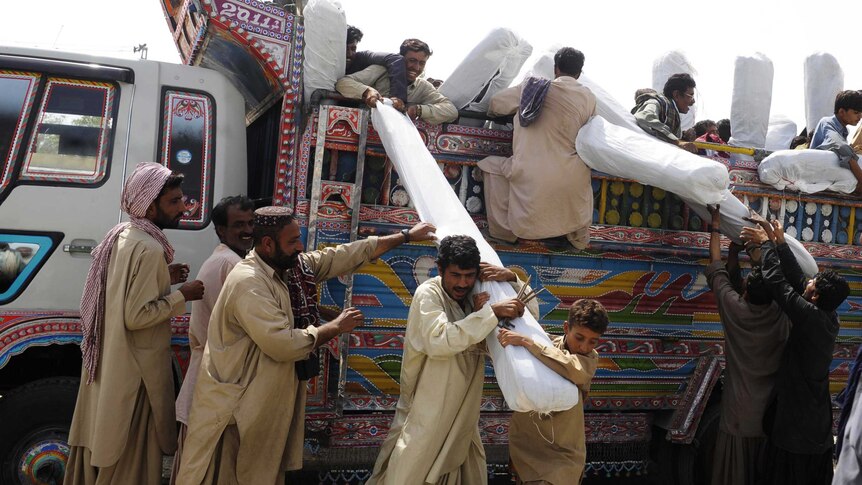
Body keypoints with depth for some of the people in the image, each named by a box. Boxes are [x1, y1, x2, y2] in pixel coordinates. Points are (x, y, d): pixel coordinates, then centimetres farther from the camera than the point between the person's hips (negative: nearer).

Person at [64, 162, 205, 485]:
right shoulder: (149, 249, -23)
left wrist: (164, 278, 7)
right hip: (136, 366, -9)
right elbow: (136, 316, -26)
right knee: (131, 450, 3)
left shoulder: (122, 235, 6)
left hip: (110, 361, 9)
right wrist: (181, 295, -18)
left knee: (103, 436, 20)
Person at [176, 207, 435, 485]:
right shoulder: (248, 283, -23)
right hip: (235, 406, -8)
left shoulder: (295, 266, 3)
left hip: (272, 398, 8)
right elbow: (284, 343, -29)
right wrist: (336, 327, -16)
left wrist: (406, 237, 12)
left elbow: (347, 255, 10)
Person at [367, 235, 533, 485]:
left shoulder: (474, 296, 4)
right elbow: (439, 340, -31)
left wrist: (512, 278, -7)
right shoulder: (428, 294, -13)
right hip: (425, 415, -6)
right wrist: (492, 312, -31)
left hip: (462, 415, 6)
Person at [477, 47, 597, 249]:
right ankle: (579, 238, 40)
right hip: (572, 179, 2)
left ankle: (503, 232, 21)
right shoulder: (589, 97, 3)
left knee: (491, 165, 22)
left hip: (532, 176, -2)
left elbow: (496, 104, 16)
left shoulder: (532, 86, 3)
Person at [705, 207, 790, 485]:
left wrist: (716, 226, 6)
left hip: (739, 415, -2)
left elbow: (716, 269, -3)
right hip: (772, 414, 2)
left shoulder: (735, 309, -17)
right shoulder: (782, 316, -14)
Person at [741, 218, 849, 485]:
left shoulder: (811, 316, -24)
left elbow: (777, 282, -19)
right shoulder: (830, 318, -1)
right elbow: (796, 278, 4)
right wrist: (780, 243, 6)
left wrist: (766, 243, -7)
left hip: (796, 422, -8)